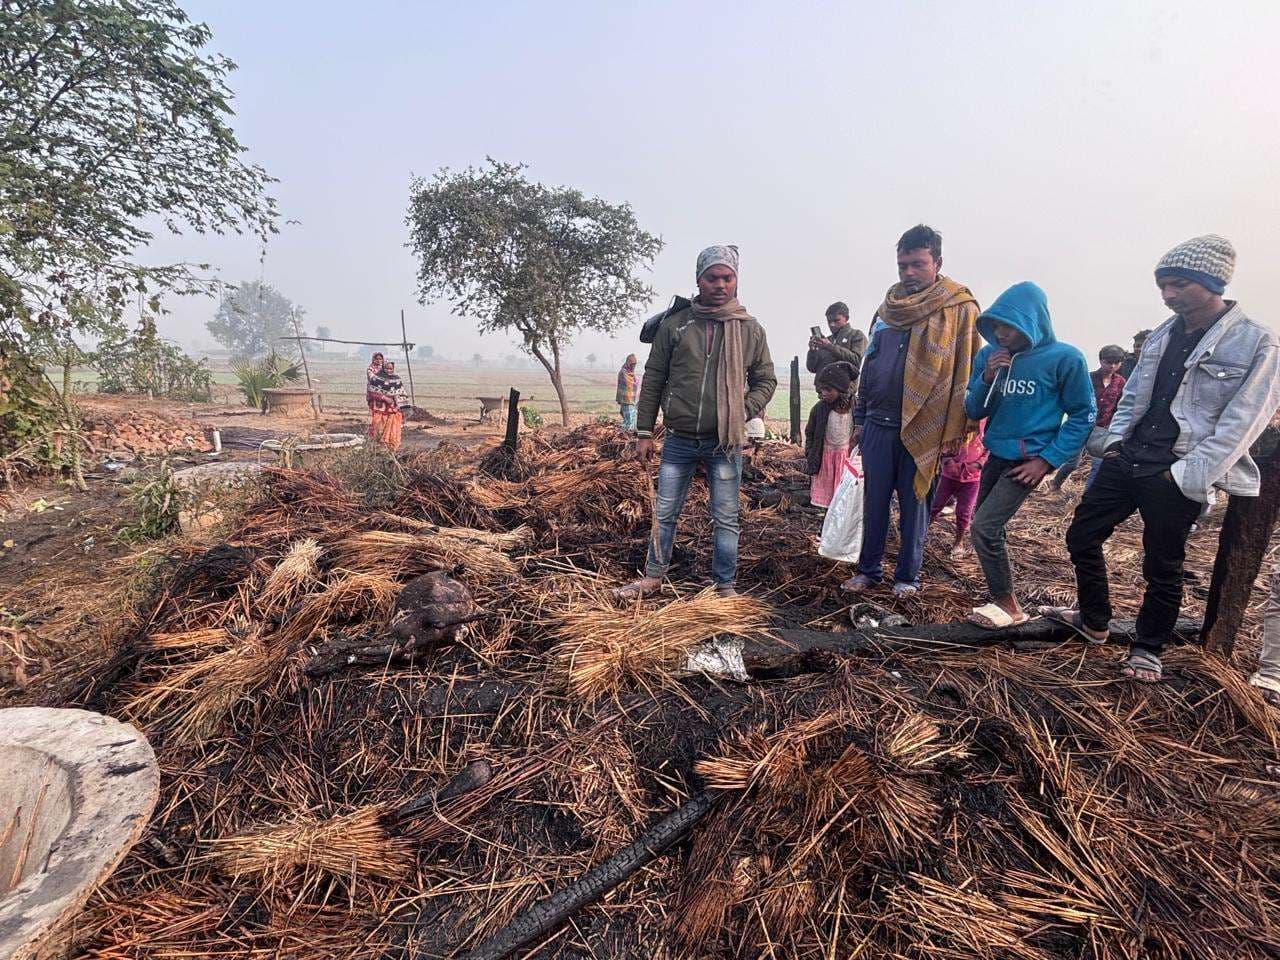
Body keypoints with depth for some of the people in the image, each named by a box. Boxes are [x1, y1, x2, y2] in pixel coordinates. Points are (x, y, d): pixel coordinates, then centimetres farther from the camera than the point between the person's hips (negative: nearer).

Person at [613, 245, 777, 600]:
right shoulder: (675, 324, 2)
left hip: (725, 443, 0)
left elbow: (765, 380, 9)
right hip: (678, 440, 1)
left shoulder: (751, 329, 2)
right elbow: (652, 379, 4)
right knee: (664, 514, 10)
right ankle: (653, 577, 26)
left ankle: (725, 585, 21)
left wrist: (744, 411, -10)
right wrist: (644, 432, 2)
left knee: (726, 519, 7)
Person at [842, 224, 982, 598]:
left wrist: (953, 430, -12)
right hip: (877, 426, 4)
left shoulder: (958, 308, -2)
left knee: (914, 506, 7)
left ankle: (907, 576, 20)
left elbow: (964, 369, -7)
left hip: (921, 429, -4)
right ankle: (867, 570, 21)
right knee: (874, 503, 9)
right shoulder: (888, 308, 13)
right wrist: (860, 418, 15)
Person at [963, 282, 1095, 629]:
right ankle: (1000, 595, 33)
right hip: (996, 456, 6)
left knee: (984, 528, -14)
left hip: (1029, 461, -6)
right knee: (986, 529, 13)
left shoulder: (1064, 358, -12)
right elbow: (974, 411, 4)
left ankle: (1009, 606, 4)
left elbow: (1083, 415, -6)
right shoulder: (989, 355, 1)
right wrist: (987, 378, -14)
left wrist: (1047, 460, -12)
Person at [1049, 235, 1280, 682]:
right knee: (1081, 537, 9)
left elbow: (1239, 425, -12)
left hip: (1177, 478, -6)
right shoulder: (1162, 335, 9)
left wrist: (1187, 475, -16)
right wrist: (1115, 440, 7)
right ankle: (1093, 620, 30)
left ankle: (1147, 650, 27)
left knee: (1162, 569, 6)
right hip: (1126, 461, 6)